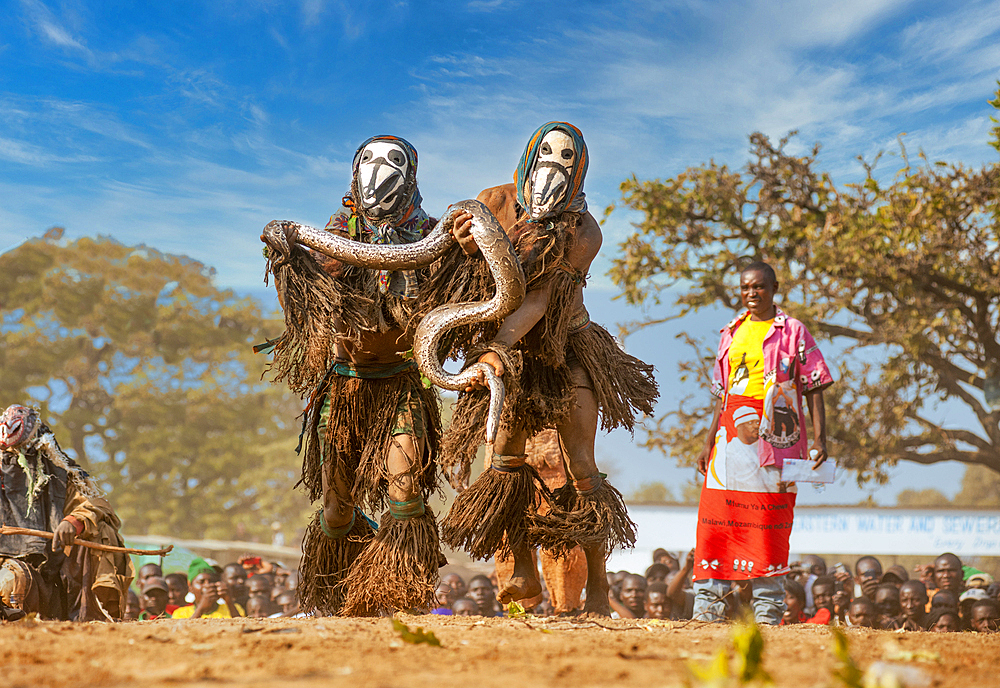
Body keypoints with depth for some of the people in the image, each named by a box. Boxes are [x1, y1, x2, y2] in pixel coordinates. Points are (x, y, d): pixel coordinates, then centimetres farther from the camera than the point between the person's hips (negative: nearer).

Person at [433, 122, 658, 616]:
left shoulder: (584, 233, -19)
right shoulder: (495, 203, -10)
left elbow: (540, 297, -30)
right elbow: (478, 280, -6)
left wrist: (497, 347, -44)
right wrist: (470, 250, -30)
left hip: (565, 348, -2)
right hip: (507, 349, 2)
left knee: (581, 468, -6)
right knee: (506, 453, -12)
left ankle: (598, 585, 3)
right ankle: (523, 570, -7)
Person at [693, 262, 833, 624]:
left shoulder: (792, 332, 2)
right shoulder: (732, 333, 17)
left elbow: (814, 388, -1)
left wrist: (818, 439, -11)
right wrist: (709, 442, 13)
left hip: (774, 440, -4)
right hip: (731, 440, 5)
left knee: (768, 525, -4)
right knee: (716, 519, 0)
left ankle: (768, 606, 2)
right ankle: (709, 602, 4)